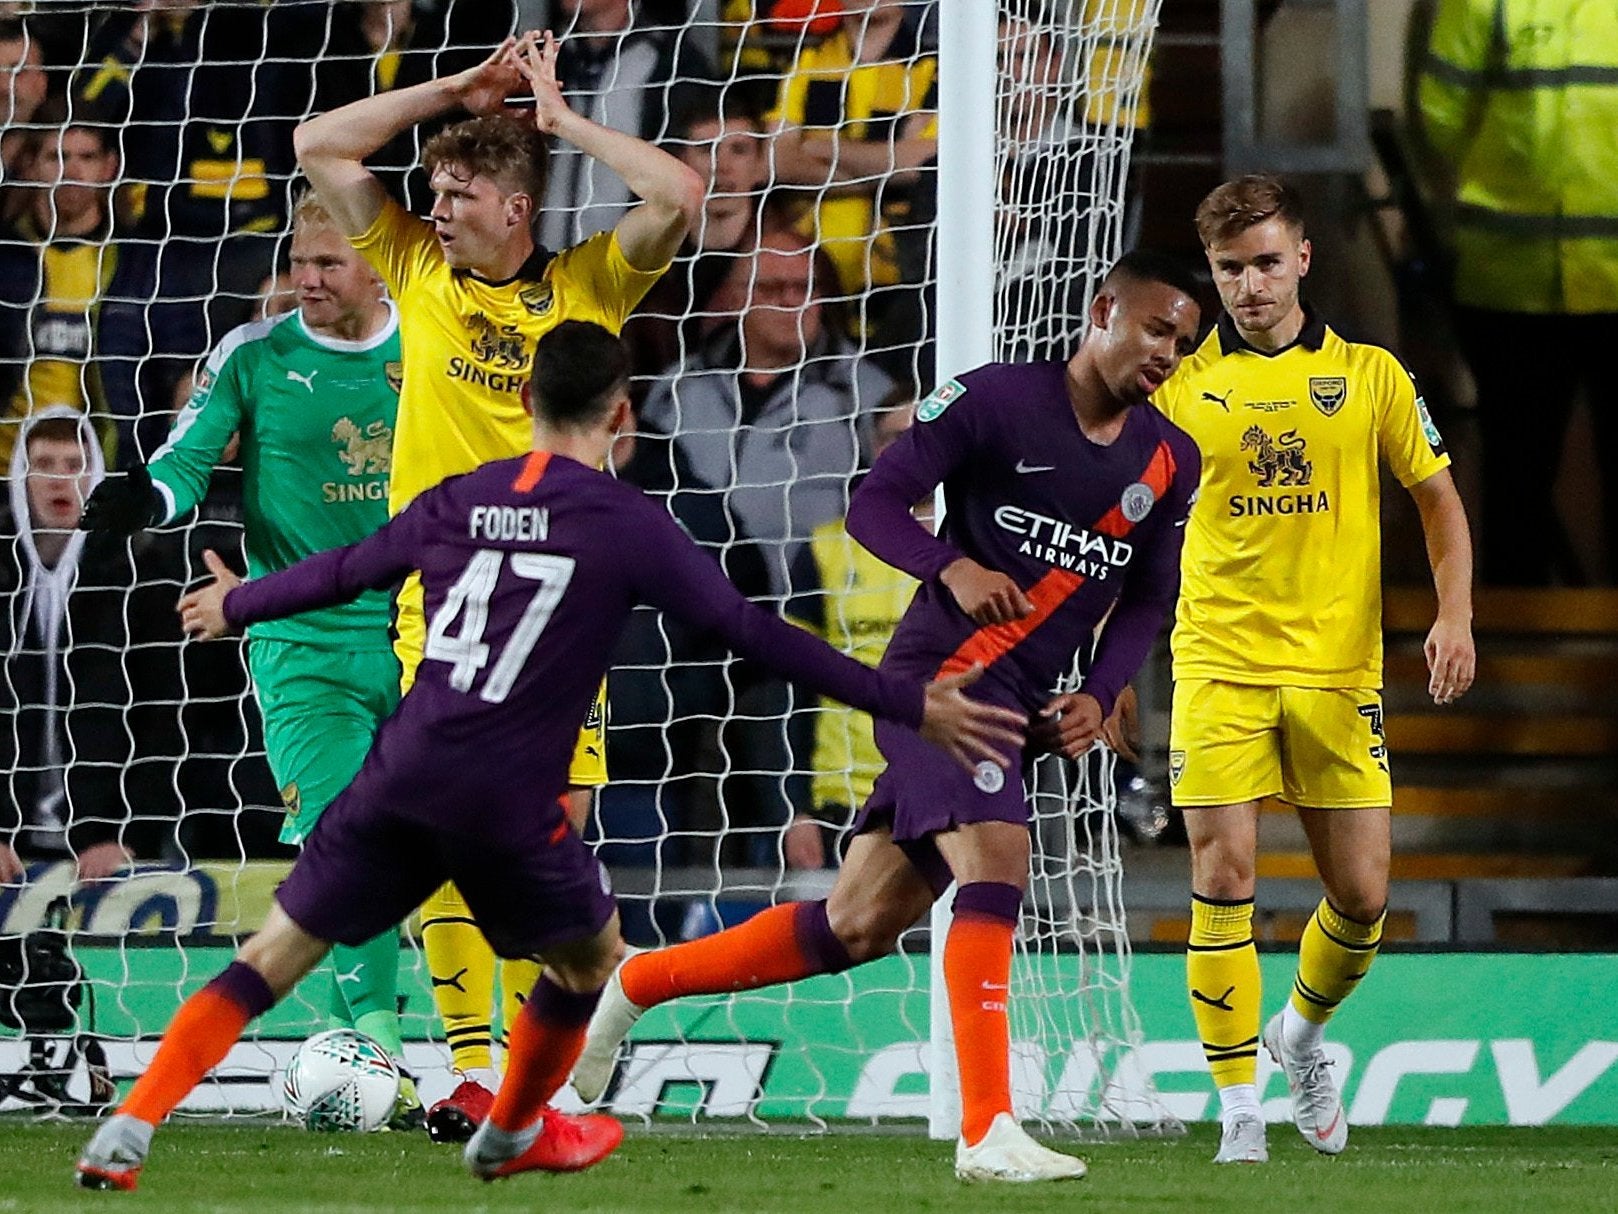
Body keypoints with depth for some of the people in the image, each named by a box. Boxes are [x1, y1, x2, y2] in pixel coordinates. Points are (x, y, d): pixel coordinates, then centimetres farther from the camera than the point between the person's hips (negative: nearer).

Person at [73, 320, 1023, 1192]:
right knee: (589, 955, 25)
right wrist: (913, 706, 1)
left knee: (276, 956, 9)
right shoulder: (627, 525, -2)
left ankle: (130, 1129, -4)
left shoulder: (456, 503, 10)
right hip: (510, 804, -3)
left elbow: (340, 573, 24)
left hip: (402, 775, 4)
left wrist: (236, 605, 45)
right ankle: (512, 1135, 42)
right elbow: (755, 634, -2)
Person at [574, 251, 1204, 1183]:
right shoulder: (999, 398, -7)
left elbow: (1149, 600, 18)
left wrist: (1100, 698, 2)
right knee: (996, 859, -28)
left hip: (1020, 706, 7)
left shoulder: (1171, 462, 10)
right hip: (938, 674, -7)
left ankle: (635, 984, 26)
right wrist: (954, 568, -23)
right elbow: (876, 501, -6)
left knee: (859, 927, 7)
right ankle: (987, 1131, -31)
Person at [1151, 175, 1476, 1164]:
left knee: (1361, 897, 1)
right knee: (1224, 880, -12)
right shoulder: (1181, 386, 3)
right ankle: (1240, 1112, -5)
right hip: (1219, 666, -1)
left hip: (1338, 668, 1)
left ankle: (1301, 1036, 31)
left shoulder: (1370, 376, 4)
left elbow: (1439, 499, 10)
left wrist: (1455, 613, -4)